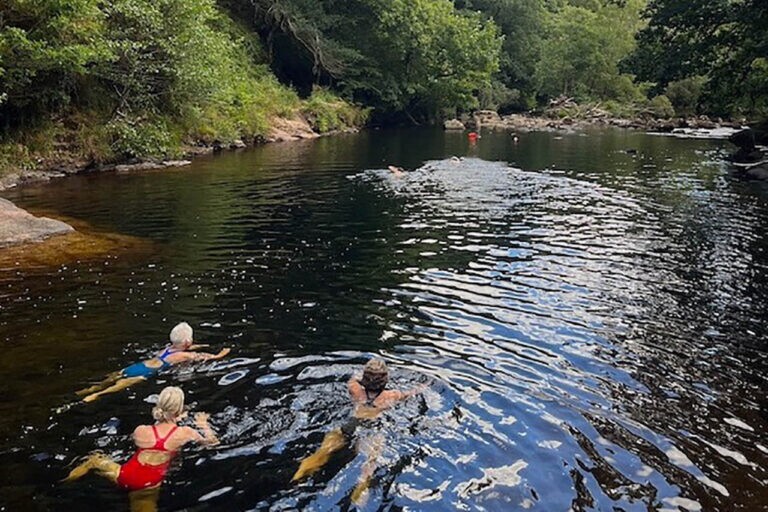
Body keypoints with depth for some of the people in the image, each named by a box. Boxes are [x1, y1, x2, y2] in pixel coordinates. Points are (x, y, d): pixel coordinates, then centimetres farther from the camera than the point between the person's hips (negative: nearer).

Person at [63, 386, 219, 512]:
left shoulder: (140, 431, -11)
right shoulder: (185, 433, -15)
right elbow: (213, 442, 2)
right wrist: (204, 425, 20)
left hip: (126, 477, 2)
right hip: (149, 487, -2)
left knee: (94, 459, 24)